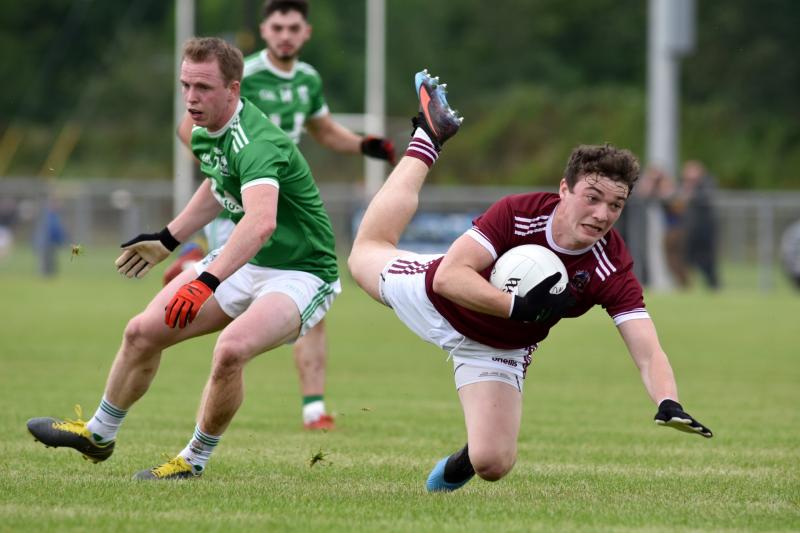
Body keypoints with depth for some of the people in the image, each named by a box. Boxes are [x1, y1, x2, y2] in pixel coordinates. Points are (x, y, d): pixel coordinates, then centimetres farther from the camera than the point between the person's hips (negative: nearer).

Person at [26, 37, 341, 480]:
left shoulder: (256, 144, -31)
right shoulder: (204, 133, -1)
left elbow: (261, 223, -50)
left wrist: (207, 283, -59)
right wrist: (166, 240, 26)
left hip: (300, 275, -9)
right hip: (244, 263, 9)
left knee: (231, 348, -34)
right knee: (143, 331, 4)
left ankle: (195, 460, -11)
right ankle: (98, 434, 28)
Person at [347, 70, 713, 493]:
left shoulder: (612, 271, -31)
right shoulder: (517, 213, -34)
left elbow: (648, 353, -38)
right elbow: (449, 276, -37)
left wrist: (669, 403, -59)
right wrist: (518, 306, -49)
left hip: (498, 349, 1)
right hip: (435, 299, 0)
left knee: (492, 465, -12)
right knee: (367, 251, 28)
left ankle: (459, 465, 28)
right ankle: (428, 138, 46)